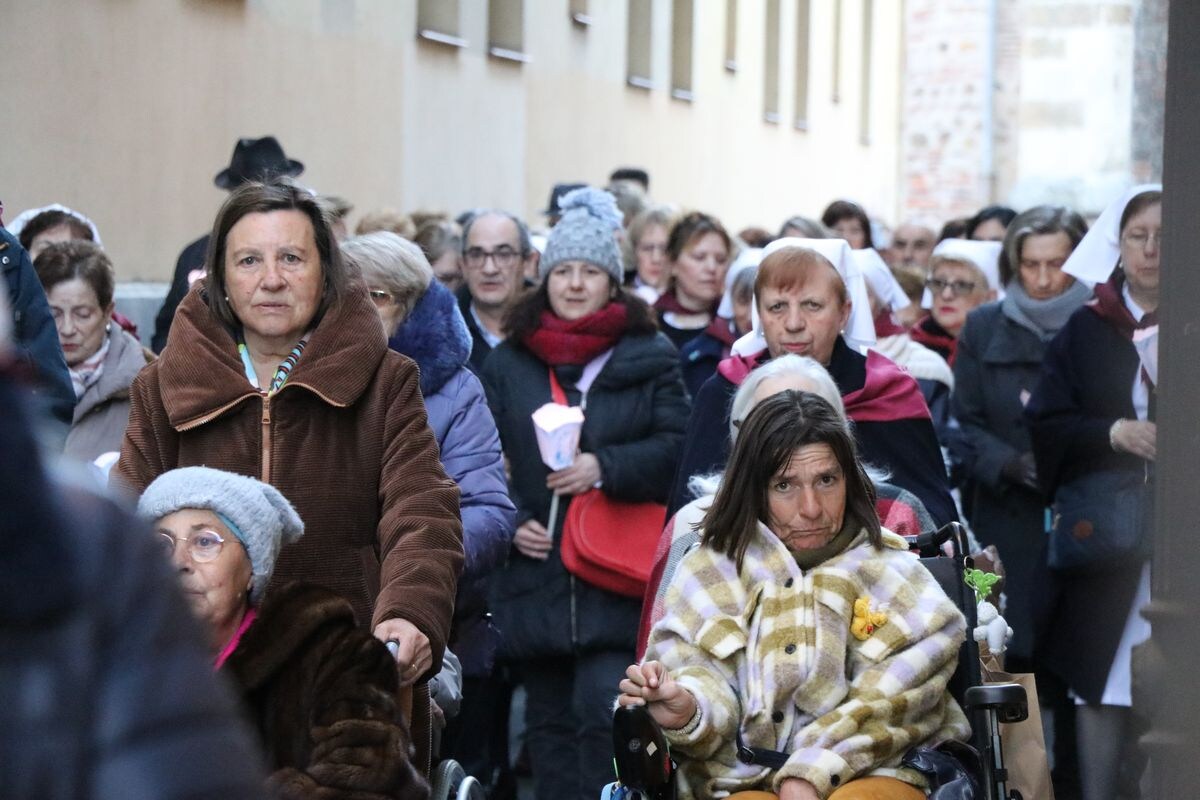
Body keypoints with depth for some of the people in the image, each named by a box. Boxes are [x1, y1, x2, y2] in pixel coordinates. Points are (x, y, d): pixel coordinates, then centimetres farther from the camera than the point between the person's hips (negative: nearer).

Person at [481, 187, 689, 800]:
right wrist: (509, 520, -5)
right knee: (548, 721, 9)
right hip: (536, 570, 3)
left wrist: (604, 467, -18)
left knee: (602, 710, -15)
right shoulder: (508, 363, 12)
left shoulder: (650, 358, 5)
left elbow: (676, 448, -4)